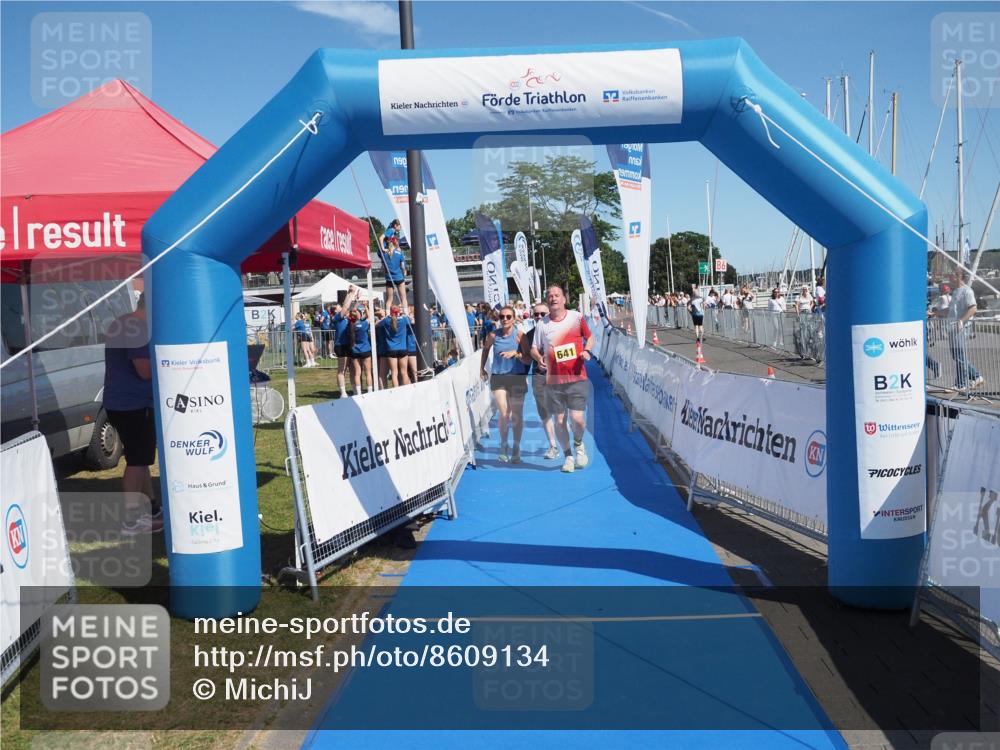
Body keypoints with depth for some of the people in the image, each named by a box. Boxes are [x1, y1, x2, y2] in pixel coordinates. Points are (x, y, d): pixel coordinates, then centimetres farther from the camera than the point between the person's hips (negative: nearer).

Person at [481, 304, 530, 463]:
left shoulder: (520, 335, -9)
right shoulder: (493, 335, -3)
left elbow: (528, 360, -8)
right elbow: (485, 349, 19)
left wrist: (516, 353, -24)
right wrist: (482, 368, 19)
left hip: (517, 378, -1)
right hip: (498, 378, 1)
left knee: (517, 415, 5)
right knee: (504, 415, -6)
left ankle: (516, 449, 19)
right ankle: (503, 446, 17)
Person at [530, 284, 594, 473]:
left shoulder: (577, 317, 1)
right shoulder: (542, 324, 3)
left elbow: (590, 337, 13)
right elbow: (534, 349, 9)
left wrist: (587, 350, -7)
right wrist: (539, 357, -13)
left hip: (577, 378, -1)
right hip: (553, 380, 1)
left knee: (577, 417, -10)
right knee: (559, 420, 5)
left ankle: (578, 444, 23)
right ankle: (568, 455, 24)